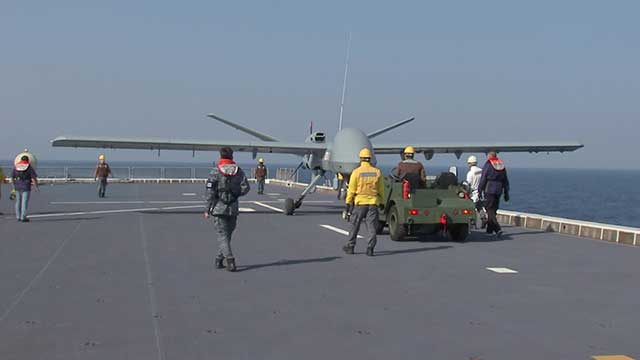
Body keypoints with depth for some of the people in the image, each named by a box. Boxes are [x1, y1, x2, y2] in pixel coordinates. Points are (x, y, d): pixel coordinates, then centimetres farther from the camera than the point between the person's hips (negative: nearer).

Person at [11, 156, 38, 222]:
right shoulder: (29, 167, -7)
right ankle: (23, 217, -6)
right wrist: (36, 187, -1)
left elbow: (12, 177, 9)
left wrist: (14, 185, 22)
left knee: (18, 201, 14)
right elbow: (34, 178, -11)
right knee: (25, 202, -3)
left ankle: (18, 217, 18)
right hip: (26, 187, -5)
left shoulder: (16, 167, 5)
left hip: (17, 187, 5)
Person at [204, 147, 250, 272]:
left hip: (218, 209, -3)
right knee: (227, 234, 16)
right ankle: (219, 260, 23)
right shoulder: (239, 171, 2)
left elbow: (210, 191, -10)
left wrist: (207, 209, -5)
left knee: (222, 236, 0)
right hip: (233, 209, 3)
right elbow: (245, 188, -2)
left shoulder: (215, 172, -7)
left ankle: (230, 260, -14)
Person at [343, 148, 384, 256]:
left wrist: (348, 204, 0)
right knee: (371, 227, 3)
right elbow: (381, 190, 9)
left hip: (359, 203, -2)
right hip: (373, 203, 2)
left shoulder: (356, 172, -6)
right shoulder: (377, 172, 4)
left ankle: (350, 246, 19)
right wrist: (381, 202, 18)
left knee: (355, 226, 10)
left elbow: (351, 190, -6)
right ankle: (370, 248, -3)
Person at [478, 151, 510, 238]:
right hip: (498, 191, 6)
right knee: (493, 210, 15)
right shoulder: (502, 165, 13)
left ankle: (498, 229, -22)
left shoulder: (487, 165, -5)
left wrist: (479, 191, -2)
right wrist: (506, 193, 19)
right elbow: (505, 181, 16)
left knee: (490, 210, -8)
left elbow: (483, 180, -8)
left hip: (489, 191, -6)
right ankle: (490, 229, 21)